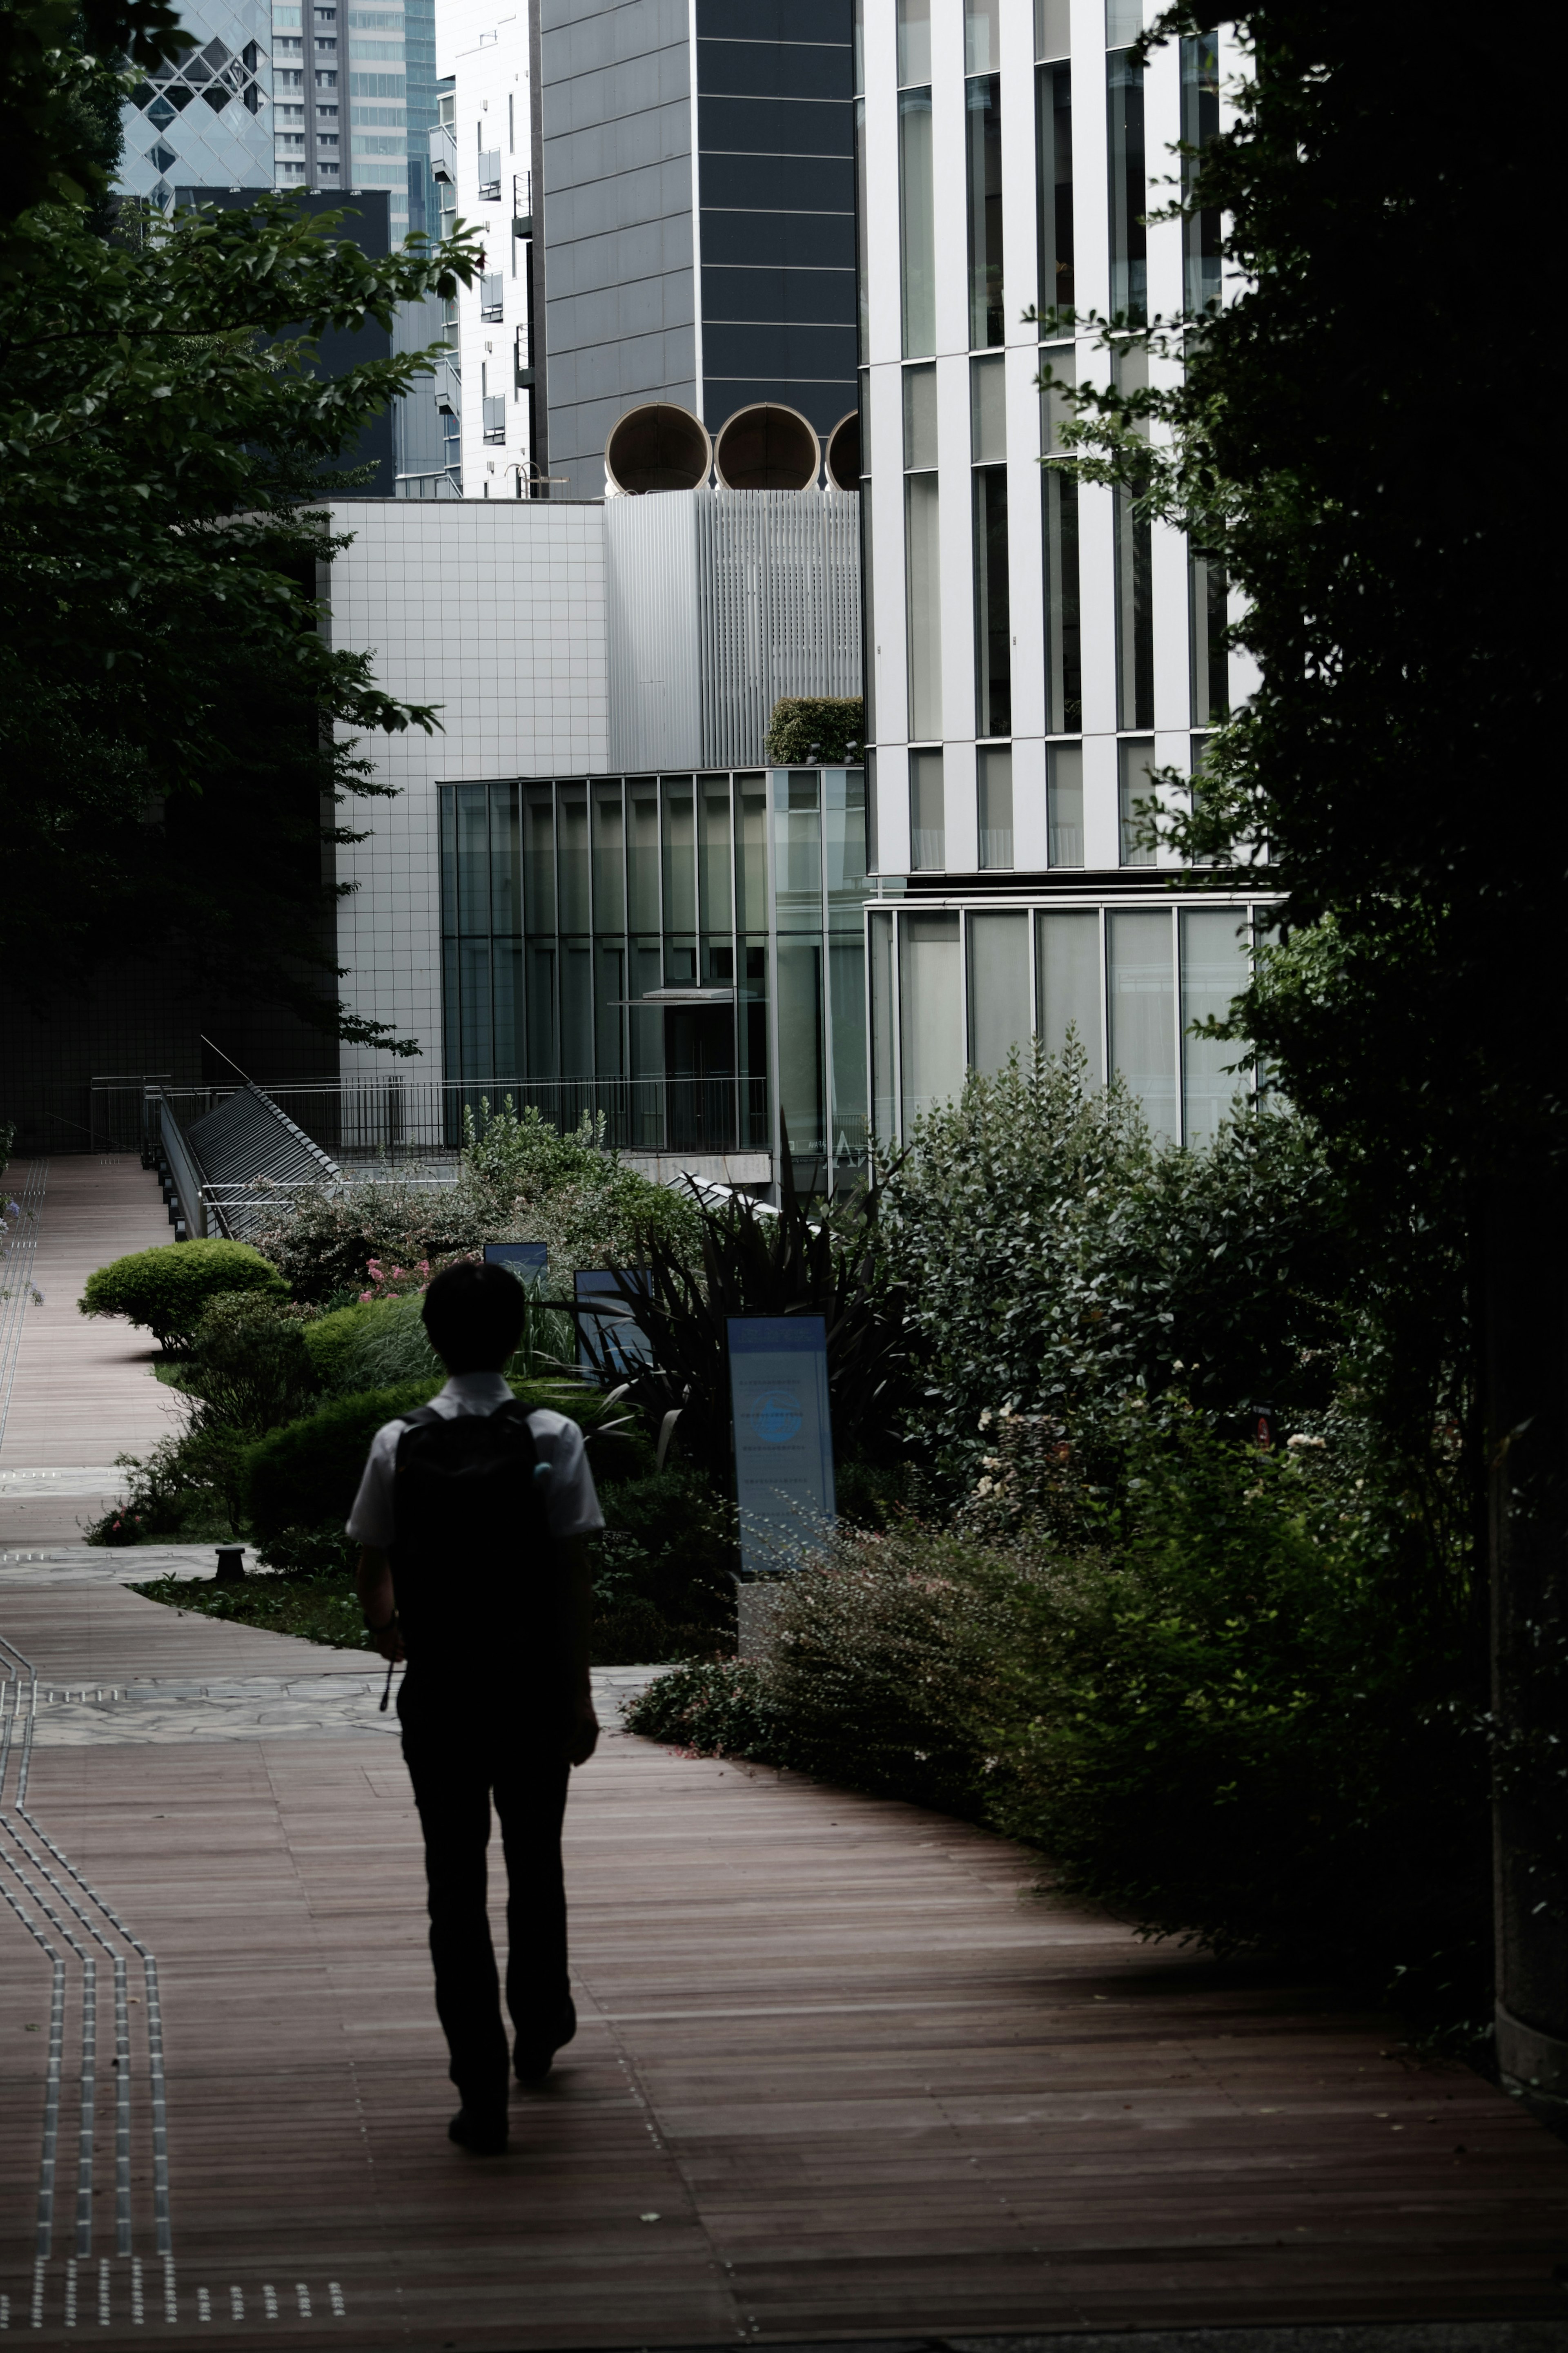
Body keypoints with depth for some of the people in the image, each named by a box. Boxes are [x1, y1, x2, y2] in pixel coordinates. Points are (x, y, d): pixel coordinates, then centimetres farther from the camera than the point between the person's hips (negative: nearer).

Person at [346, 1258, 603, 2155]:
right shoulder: (552, 1440, -9)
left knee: (456, 1881, 3)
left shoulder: (399, 1445, -5)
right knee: (535, 1863, 21)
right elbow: (572, 1577, -9)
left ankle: (482, 2092, -2)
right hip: (531, 1685, 0)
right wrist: (581, 1694, -1)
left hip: (438, 1688, 0)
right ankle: (541, 2028, 42)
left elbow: (371, 1567, 6)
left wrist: (384, 1627, 29)